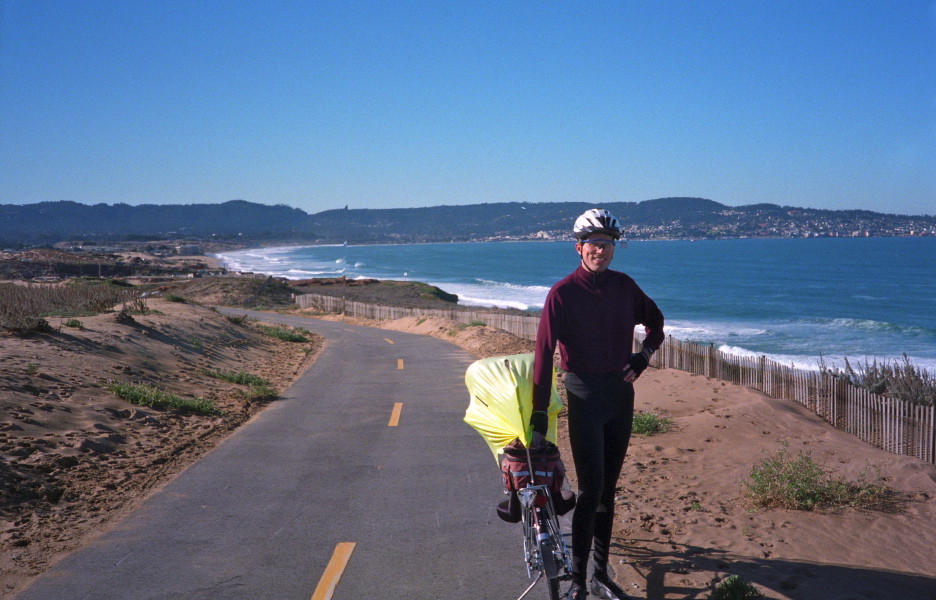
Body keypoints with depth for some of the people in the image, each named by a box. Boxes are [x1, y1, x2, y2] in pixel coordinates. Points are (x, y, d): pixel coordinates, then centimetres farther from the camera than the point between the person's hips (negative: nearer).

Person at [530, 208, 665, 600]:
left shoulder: (624, 287, 3)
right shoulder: (562, 293, -12)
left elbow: (655, 320, 21)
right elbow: (544, 354, -15)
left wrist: (644, 355, 3)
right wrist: (539, 415, -18)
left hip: (621, 392, 5)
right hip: (585, 394, -5)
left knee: (608, 487, 11)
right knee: (591, 489, -8)